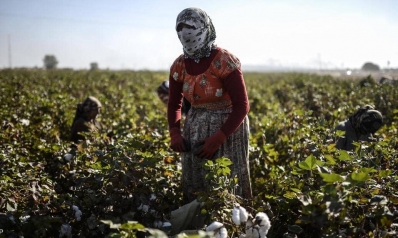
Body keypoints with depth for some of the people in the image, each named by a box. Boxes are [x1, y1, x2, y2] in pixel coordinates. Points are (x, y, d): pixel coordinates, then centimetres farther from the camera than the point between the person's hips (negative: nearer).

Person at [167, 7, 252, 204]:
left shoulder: (225, 61, -17)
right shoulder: (179, 65, 0)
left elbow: (242, 105, -17)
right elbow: (174, 104, 10)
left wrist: (218, 138, -22)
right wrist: (175, 133, -8)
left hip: (227, 129, -5)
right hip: (194, 130, 5)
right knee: (194, 187, 8)